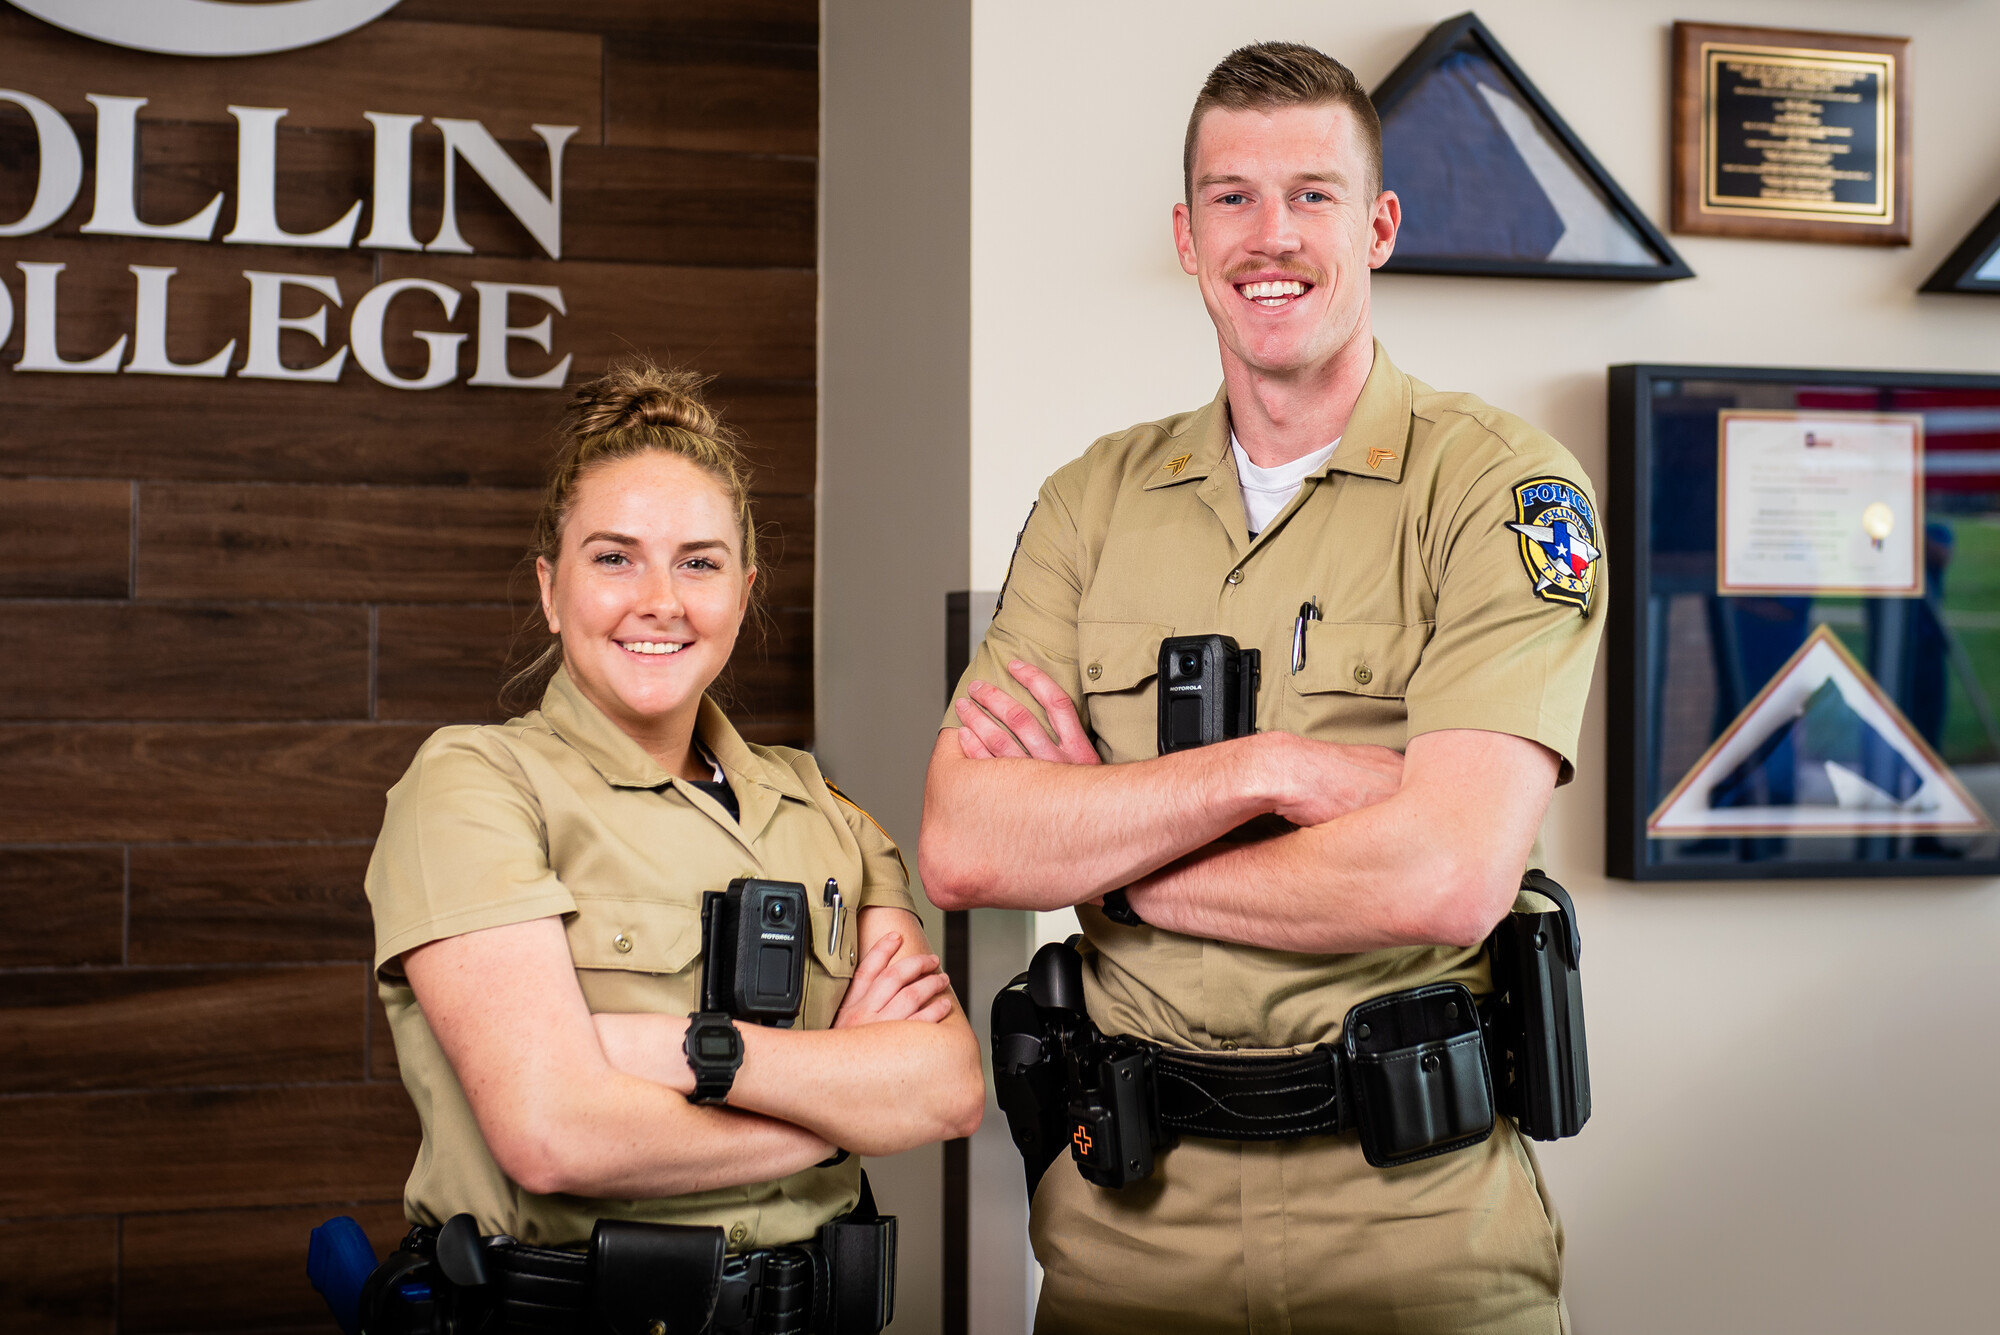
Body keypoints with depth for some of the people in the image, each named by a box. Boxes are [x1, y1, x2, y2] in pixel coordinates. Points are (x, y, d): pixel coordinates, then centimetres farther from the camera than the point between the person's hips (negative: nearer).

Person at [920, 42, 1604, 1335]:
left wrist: (1099, 848, -10)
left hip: (1419, 1226, -3)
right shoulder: (1094, 502, 6)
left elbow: (1447, 877, -20)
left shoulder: (1507, 489, -6)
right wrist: (1264, 770, -18)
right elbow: (962, 849, -6)